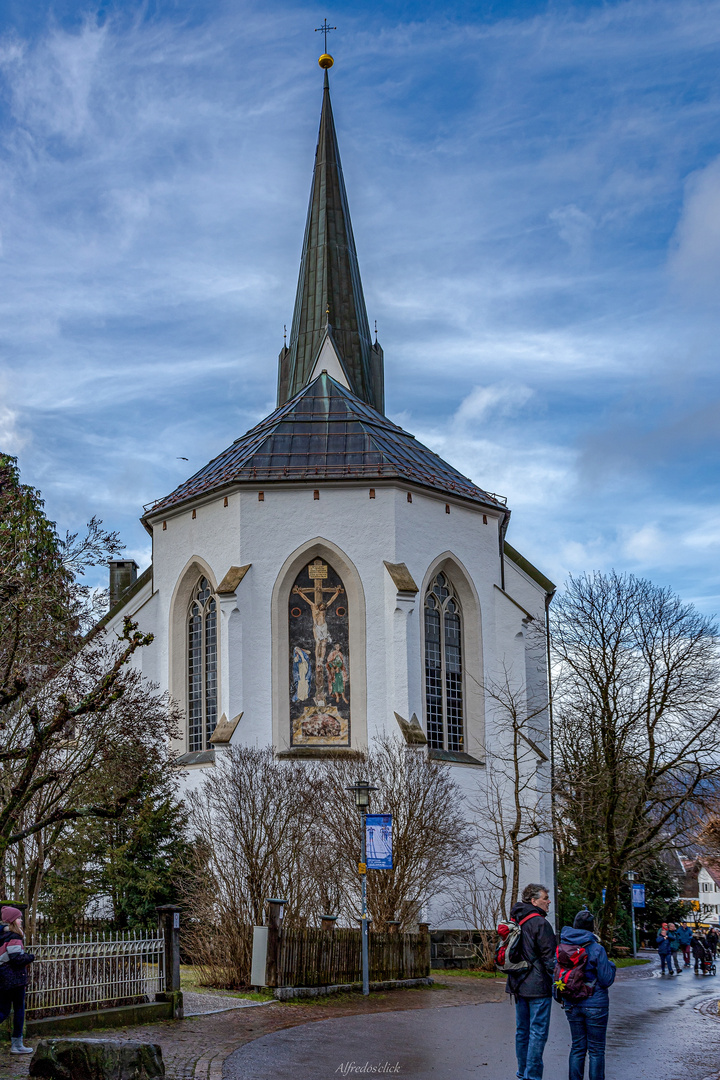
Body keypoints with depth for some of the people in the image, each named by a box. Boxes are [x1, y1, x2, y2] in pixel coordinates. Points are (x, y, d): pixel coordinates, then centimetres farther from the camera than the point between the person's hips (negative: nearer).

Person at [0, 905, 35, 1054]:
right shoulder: (14, 938, -15)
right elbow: (16, 958, -21)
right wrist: (30, 957, -4)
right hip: (14, 977, -8)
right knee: (19, 1009, 4)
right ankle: (17, 1044, 8)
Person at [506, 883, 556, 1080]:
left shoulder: (514, 922, 13)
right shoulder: (540, 924, -14)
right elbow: (549, 958, -16)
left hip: (518, 986, 9)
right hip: (538, 986, -9)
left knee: (522, 1031, 14)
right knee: (538, 1032, -5)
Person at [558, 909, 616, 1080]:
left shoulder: (563, 946, -3)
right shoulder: (597, 949, -16)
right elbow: (606, 980, -13)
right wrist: (611, 966, 4)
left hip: (572, 1005, 4)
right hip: (595, 1004, -4)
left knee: (577, 1047, 15)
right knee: (596, 1050, 6)